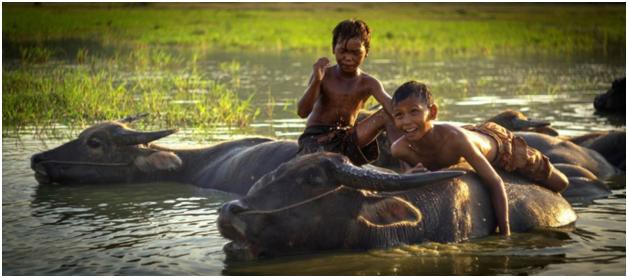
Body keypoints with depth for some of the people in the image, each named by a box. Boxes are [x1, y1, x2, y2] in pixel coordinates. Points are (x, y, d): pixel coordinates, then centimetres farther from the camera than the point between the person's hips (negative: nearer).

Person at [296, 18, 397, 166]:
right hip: (315, 137, -2)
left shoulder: (368, 83, -1)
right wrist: (316, 81, -27)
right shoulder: (324, 75, -4)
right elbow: (303, 112, -13)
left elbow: (390, 104, -20)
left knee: (386, 115, -15)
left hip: (347, 137, 2)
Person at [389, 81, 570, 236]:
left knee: (559, 185, 10)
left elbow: (494, 183, -40)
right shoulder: (399, 149, -35)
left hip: (497, 142, -4)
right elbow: (408, 164, -10)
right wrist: (409, 175, -36)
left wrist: (505, 232, -40)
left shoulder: (454, 137, -48)